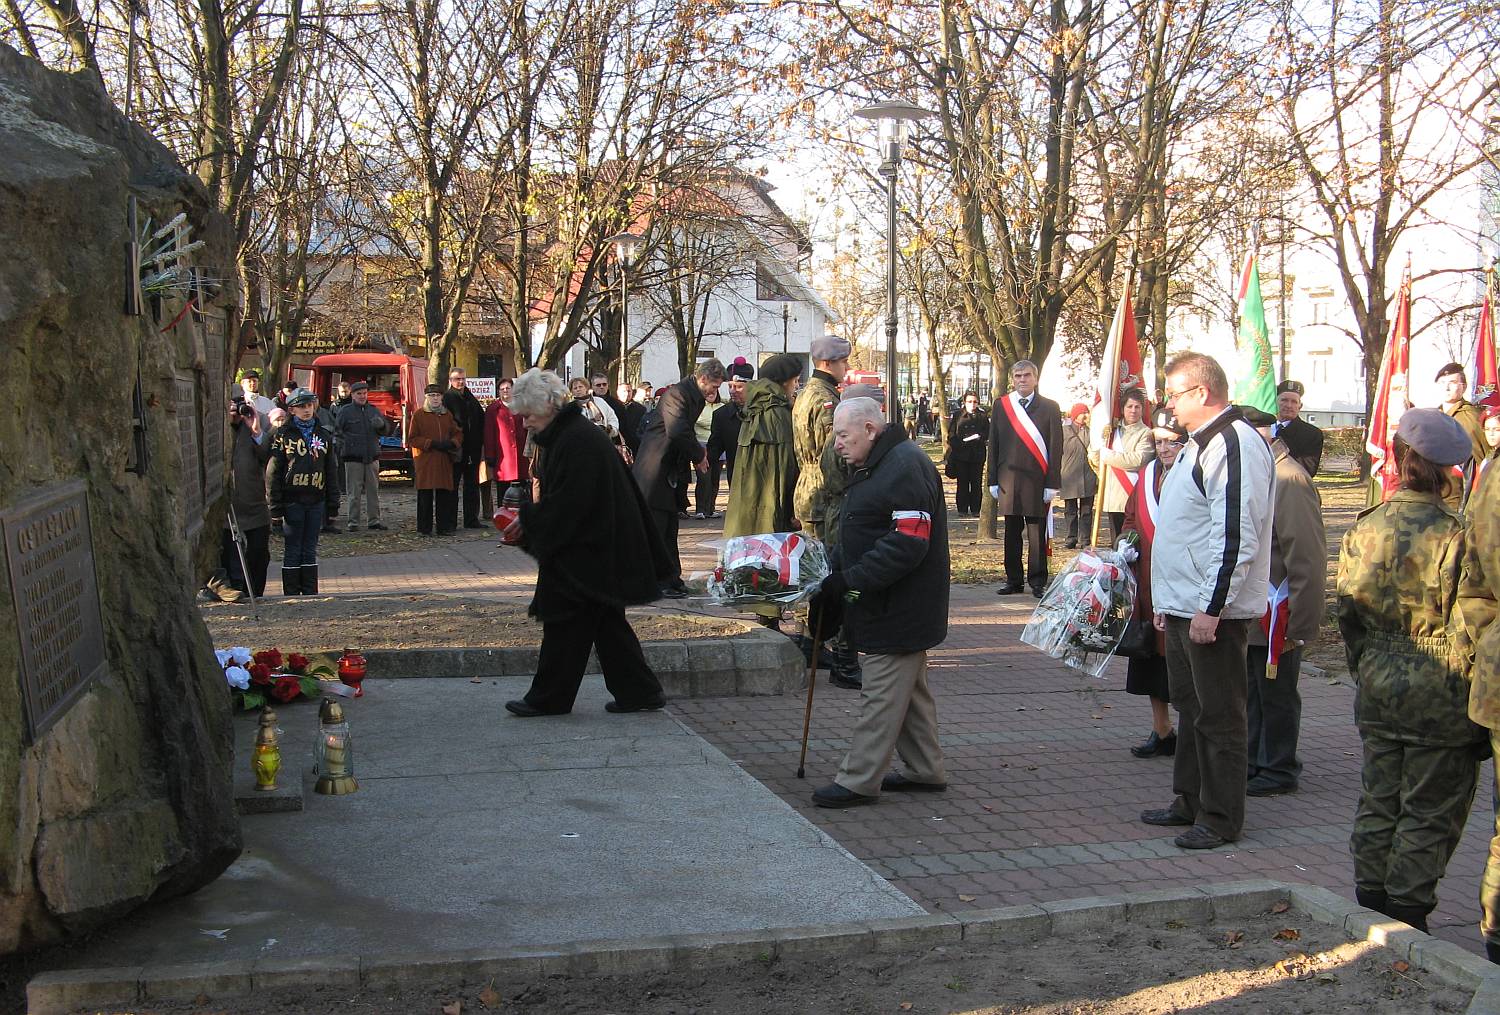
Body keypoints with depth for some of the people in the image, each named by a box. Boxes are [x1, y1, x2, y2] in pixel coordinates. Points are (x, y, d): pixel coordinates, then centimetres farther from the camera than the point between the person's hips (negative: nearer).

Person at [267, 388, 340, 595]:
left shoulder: (324, 436, 11)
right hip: (292, 500, -3)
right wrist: (275, 504, -10)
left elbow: (331, 471, 14)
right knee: (293, 550, 1)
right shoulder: (282, 436, -2)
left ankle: (310, 593, 15)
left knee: (310, 549, 9)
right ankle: (291, 594, 7)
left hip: (316, 500, 4)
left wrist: (333, 501, 9)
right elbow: (273, 472, -4)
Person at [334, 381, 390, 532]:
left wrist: (381, 424, -8)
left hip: (372, 457, 4)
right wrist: (347, 442, -15)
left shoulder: (374, 411, 13)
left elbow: (386, 430, 14)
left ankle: (374, 521, 12)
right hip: (353, 457, -4)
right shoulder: (345, 411, 2)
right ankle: (353, 522, 2)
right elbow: (337, 430, -1)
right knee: (354, 493, -3)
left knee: (373, 490, 6)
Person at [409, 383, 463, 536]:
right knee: (425, 496, -2)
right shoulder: (418, 415, 2)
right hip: (425, 462, -3)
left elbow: (458, 433, 16)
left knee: (444, 494, 2)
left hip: (444, 461, 3)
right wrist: (432, 444, -13)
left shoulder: (447, 415, 14)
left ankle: (444, 527, 10)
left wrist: (451, 443, -6)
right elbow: (412, 438, -2)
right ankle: (425, 528, 5)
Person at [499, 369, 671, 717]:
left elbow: (566, 505, -24)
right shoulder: (568, 434, 12)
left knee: (565, 623, 1)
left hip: (586, 554, -10)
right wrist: (528, 522, 9)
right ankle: (639, 692, 18)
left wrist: (527, 522, -11)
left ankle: (548, 699, 12)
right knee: (606, 623, 14)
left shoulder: (577, 441, -21)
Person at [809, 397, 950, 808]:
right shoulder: (871, 467, 15)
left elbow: (908, 543, -26)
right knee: (910, 691, 17)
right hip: (889, 606, 11)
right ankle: (925, 771, 26)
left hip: (898, 611, -11)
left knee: (882, 695, -5)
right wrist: (828, 565, 5)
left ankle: (858, 781, 0)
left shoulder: (907, 467, -19)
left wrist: (850, 580, -25)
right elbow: (857, 536, 22)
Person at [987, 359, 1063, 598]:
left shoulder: (1049, 408, 3)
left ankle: (1038, 581, 9)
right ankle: (1013, 580, 17)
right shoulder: (1001, 406, 8)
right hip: (1008, 478, 2)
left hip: (1037, 479, -2)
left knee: (1037, 533, 1)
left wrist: (1052, 484, -6)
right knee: (1012, 531, 9)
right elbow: (994, 445, 9)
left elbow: (1056, 448, 0)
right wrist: (993, 480, 4)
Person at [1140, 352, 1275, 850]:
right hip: (1183, 607, 10)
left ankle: (1221, 818, 10)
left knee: (1218, 715, 0)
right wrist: (1166, 600, 21)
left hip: (1214, 612, -10)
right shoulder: (1200, 444, 16)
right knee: (1190, 706, 18)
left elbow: (1237, 538, -24)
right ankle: (1190, 800, 30)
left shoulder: (1236, 445, -18)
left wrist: (1211, 608, -23)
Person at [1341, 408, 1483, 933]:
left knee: (1378, 799, 16)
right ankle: (1407, 912, 10)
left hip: (1378, 687, 6)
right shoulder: (1454, 535, -17)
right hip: (1439, 693, -5)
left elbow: (1346, 610, 7)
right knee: (1430, 810, 6)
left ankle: (1370, 900, 23)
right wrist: (1475, 692, -4)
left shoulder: (1364, 528, 0)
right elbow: (1468, 624, -15)